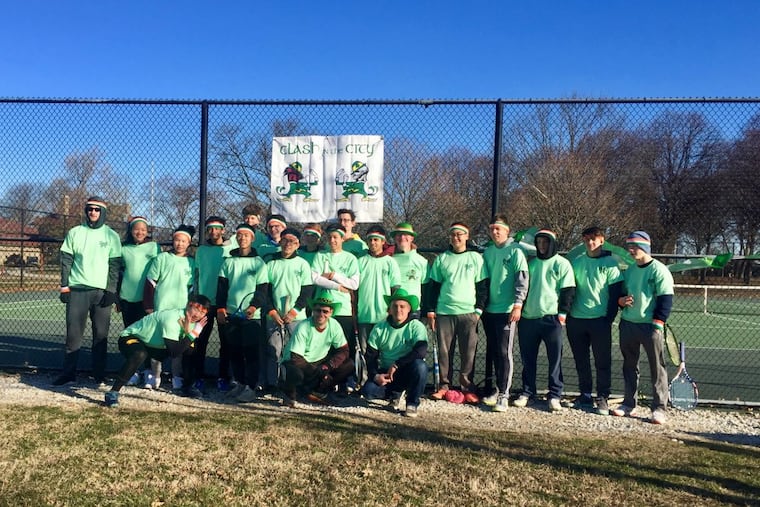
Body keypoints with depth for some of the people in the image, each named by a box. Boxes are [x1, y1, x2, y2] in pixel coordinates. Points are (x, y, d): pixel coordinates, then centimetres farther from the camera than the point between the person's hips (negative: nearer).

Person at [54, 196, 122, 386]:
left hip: (102, 290, -1)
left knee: (101, 334, 1)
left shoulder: (111, 236, 6)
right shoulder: (74, 233, 9)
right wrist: (64, 286, 0)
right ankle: (68, 373, 5)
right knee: (73, 333, 1)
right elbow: (66, 261, 8)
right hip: (77, 290, 1)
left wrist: (111, 290, -6)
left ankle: (100, 374, 6)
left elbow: (115, 265, 2)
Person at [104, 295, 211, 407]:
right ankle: (112, 393, -28)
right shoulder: (172, 319, -33)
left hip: (155, 346, 8)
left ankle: (185, 387, 17)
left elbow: (189, 350, -12)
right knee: (140, 355, -39)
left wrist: (188, 332, -29)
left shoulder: (191, 321, -8)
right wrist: (193, 334, -37)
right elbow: (174, 352, -37)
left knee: (188, 349, 0)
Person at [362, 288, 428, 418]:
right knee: (368, 391, -24)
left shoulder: (416, 327, -11)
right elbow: (371, 356, 0)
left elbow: (421, 351, -26)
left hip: (408, 372, -2)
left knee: (420, 365, -35)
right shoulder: (379, 329, -2)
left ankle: (412, 403, -11)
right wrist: (375, 375, -18)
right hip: (385, 373, 3)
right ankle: (395, 393, 11)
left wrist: (396, 365, -26)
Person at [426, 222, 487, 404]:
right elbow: (434, 286, 11)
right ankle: (444, 386, 14)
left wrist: (479, 309, -3)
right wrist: (430, 310, 5)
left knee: (468, 352, -1)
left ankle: (468, 388, 9)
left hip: (468, 312, -1)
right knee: (444, 351, 4)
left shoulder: (476, 258, 6)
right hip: (444, 312, 1)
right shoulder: (442, 259, 9)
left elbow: (482, 286, 6)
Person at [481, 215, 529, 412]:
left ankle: (504, 394, -1)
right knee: (492, 351, 11)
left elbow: (522, 278, -10)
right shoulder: (487, 252, 12)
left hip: (507, 310, -6)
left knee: (504, 352, -6)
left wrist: (517, 304, -17)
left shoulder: (515, 250, -4)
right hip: (489, 309, 6)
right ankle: (497, 389, 21)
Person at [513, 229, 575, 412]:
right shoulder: (531, 263, 16)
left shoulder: (562, 263, 3)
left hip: (551, 318, -4)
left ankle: (555, 395, 7)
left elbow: (568, 290, -2)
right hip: (528, 317, 4)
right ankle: (527, 392, 18)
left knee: (555, 358, 0)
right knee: (528, 359, 8)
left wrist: (562, 313, -10)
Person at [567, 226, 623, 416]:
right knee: (581, 361, 10)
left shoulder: (610, 263, -2)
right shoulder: (576, 262, 9)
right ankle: (585, 395, 21)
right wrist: (566, 312, 5)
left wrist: (609, 319, -10)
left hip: (600, 320, -4)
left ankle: (603, 398, 10)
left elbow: (615, 293, -5)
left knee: (603, 361, 1)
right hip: (576, 320, 4)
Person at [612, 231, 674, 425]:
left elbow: (666, 299, -12)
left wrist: (657, 324, -18)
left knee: (657, 367, -1)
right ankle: (629, 404, 22)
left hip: (650, 326, -7)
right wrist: (621, 300, -1)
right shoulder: (629, 271, 14)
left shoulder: (659, 270, -7)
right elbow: (620, 293, 22)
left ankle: (659, 408, 6)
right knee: (629, 365, 12)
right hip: (628, 324, 7)